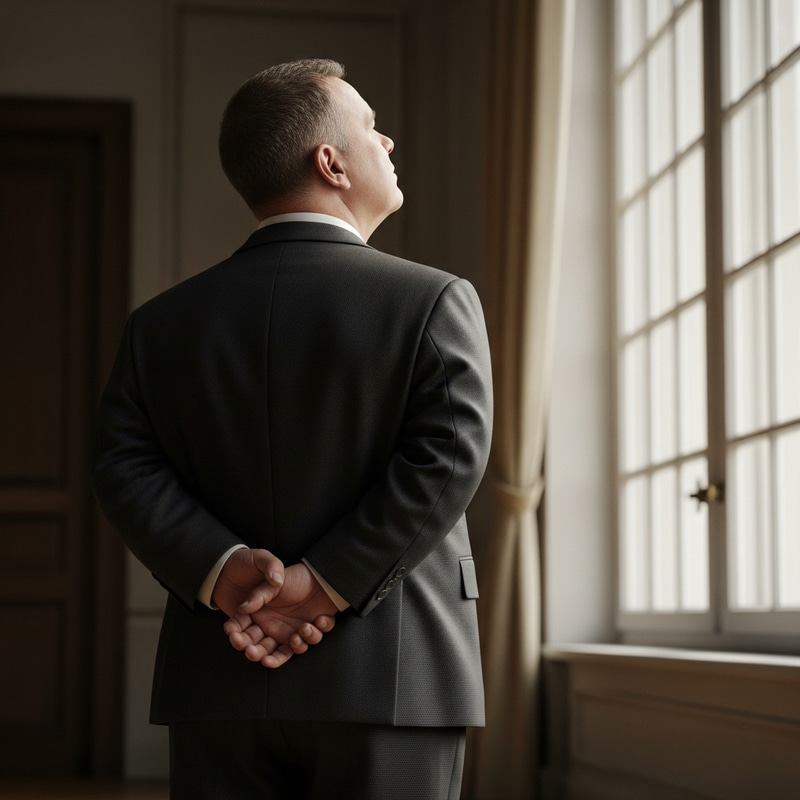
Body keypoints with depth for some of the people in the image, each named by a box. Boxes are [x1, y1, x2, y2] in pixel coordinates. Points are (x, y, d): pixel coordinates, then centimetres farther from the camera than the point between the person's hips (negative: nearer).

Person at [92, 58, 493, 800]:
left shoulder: (162, 321, 8)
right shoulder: (434, 301, -4)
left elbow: (124, 468, -1)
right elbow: (447, 455, -14)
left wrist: (222, 571, -10)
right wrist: (327, 583, -13)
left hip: (221, 687, 4)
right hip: (390, 685, -3)